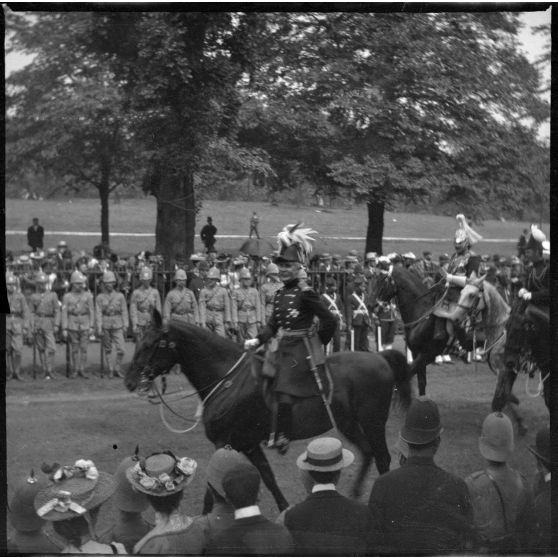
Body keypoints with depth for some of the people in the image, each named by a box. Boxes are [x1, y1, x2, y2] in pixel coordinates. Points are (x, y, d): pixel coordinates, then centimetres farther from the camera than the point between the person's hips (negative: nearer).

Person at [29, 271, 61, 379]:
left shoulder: (52, 295, 6)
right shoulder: (33, 297, 9)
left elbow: (57, 311, 3)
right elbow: (31, 313, 7)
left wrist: (56, 325, -7)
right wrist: (32, 327, -4)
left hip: (49, 323, -1)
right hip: (37, 323, 1)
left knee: (51, 348, -15)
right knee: (41, 349, 4)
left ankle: (49, 370, -12)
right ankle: (46, 371, 9)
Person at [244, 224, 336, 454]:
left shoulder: (305, 294, -14)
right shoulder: (280, 294, 10)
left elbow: (330, 321, -13)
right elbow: (273, 324, 14)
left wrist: (316, 345, -4)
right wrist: (258, 340, -2)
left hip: (301, 352, -8)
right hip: (282, 349, 8)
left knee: (284, 397, -12)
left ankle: (282, 440, -5)